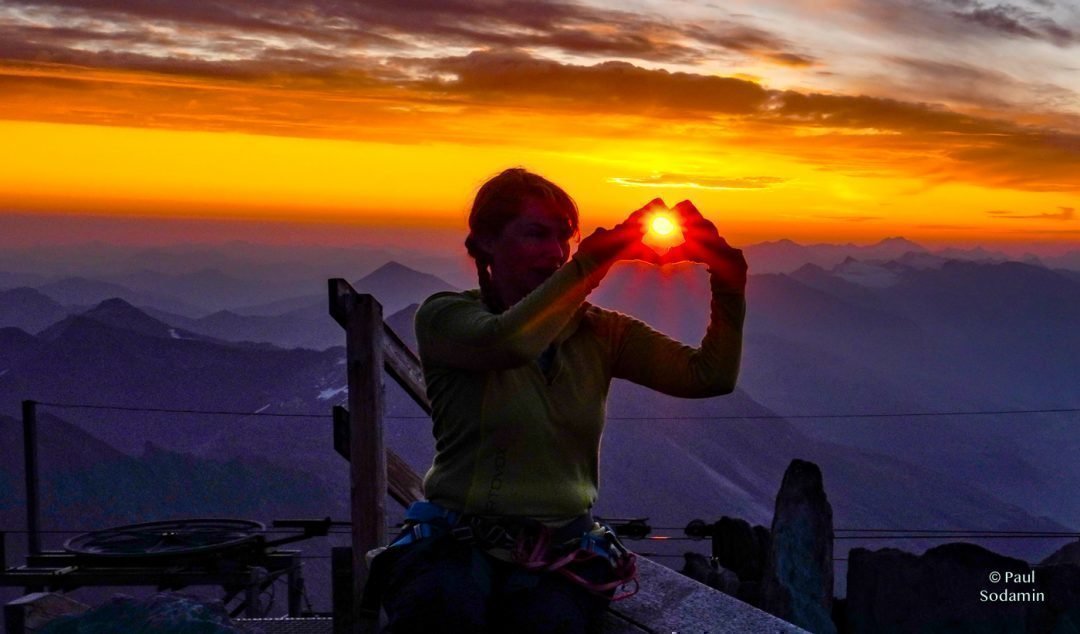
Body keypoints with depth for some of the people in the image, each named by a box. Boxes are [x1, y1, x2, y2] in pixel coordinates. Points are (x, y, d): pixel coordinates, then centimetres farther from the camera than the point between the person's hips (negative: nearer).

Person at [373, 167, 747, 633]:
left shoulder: (597, 332, 9)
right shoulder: (444, 317, -1)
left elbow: (710, 377, -1)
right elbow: (509, 342, -25)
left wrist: (727, 284, -16)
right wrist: (601, 255, -23)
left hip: (562, 550, 2)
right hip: (457, 541, -2)